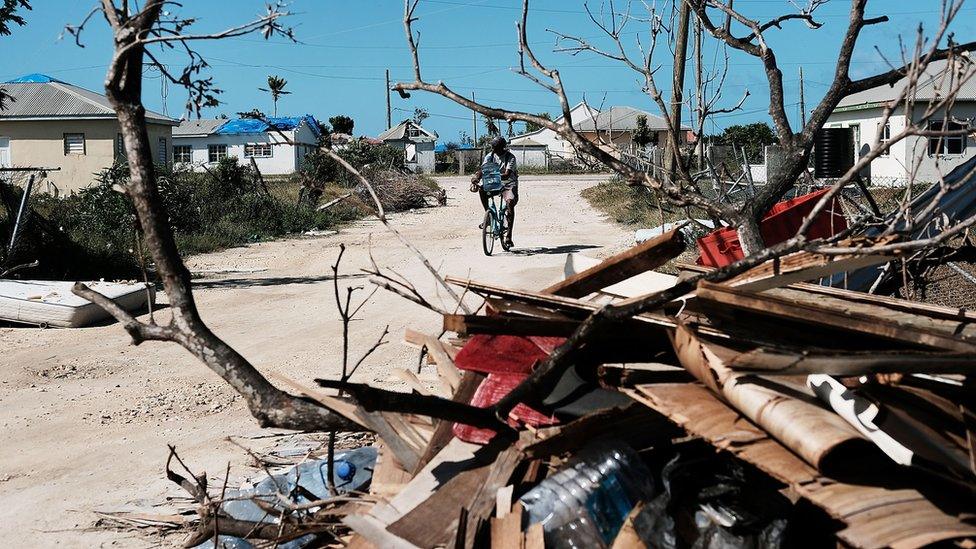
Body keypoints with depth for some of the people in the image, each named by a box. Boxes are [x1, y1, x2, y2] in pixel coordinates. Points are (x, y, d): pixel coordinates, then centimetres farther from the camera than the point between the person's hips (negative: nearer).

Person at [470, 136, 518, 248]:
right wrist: (475, 179, -37)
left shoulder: (510, 157, -15)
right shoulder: (490, 156, -2)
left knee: (510, 202, -29)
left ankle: (509, 237, -25)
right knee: (482, 190, -26)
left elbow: (507, 174, -30)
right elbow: (482, 169, -16)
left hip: (509, 184, -4)